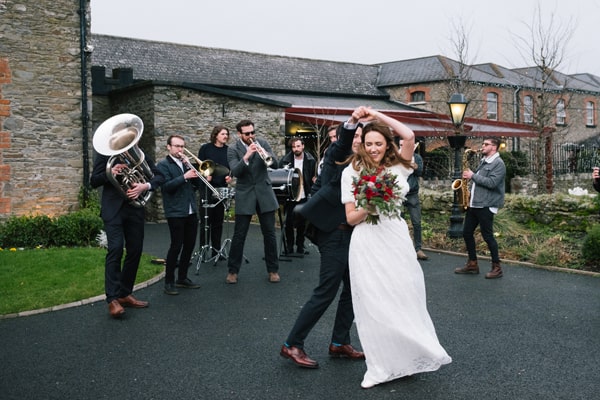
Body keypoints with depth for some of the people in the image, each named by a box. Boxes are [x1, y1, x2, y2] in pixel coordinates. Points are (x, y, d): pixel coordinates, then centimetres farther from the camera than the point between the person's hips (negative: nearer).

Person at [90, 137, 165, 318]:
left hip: (135, 208, 4)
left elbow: (159, 176, 4)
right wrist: (110, 172, -20)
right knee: (115, 249, -15)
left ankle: (125, 294, 19)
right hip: (113, 208, -4)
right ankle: (113, 299, -14)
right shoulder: (105, 153, 3)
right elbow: (94, 181, 0)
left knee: (135, 251, 6)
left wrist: (145, 186, -16)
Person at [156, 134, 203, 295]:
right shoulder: (163, 164, -2)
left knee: (189, 245, 9)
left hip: (191, 211, 7)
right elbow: (166, 186, -15)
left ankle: (182, 278, 22)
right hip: (175, 212, -6)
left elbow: (197, 184, 9)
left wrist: (190, 166, -3)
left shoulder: (186, 163, 17)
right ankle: (169, 282, 3)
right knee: (176, 246, -6)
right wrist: (184, 177, -22)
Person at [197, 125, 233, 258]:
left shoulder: (228, 150, 8)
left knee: (218, 219, 8)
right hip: (207, 187, -4)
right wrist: (205, 175, -19)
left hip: (222, 188, 4)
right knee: (206, 219, -2)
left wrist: (230, 176, -6)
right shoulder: (206, 148, -2)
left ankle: (216, 250, 15)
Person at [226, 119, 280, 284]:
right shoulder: (233, 149, -5)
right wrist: (247, 156, -32)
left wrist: (265, 154, -28)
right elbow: (235, 172, -18)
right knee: (239, 235, 1)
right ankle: (233, 270, 14)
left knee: (269, 233, 5)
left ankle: (273, 269, 17)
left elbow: (275, 162, -8)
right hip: (244, 195, -2)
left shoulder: (262, 143, 1)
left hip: (264, 192, 2)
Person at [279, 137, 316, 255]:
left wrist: (314, 179, -13)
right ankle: (289, 246, 17)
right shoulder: (285, 160, -4)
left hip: (303, 197, 0)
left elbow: (314, 177, 7)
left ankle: (300, 247, 19)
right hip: (289, 196, 0)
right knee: (288, 223, 4)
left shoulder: (310, 160, -3)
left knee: (301, 223, 8)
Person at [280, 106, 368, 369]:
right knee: (326, 291, -7)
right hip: (335, 232, -8)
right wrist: (351, 122, -44)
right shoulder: (337, 156, -2)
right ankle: (292, 345, 2)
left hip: (353, 233, 8)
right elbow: (342, 144, -27)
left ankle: (339, 343, 23)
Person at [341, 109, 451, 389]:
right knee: (374, 303, 5)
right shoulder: (351, 172, 1)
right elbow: (350, 218, 2)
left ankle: (407, 356, 25)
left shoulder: (397, 166, 5)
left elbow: (409, 136, -14)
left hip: (396, 239, 1)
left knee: (404, 298, 6)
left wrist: (377, 115, -7)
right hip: (367, 244, -1)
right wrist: (367, 209, -19)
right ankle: (381, 366, 18)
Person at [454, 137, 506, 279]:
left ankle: (497, 268, 7)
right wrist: (469, 177, 7)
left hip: (486, 206, -9)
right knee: (467, 233, 10)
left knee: (487, 235, -4)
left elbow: (492, 183, -22)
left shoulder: (498, 163, -10)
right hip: (473, 203, 9)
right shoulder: (484, 162, 18)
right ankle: (472, 264, 21)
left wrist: (472, 175, -16)